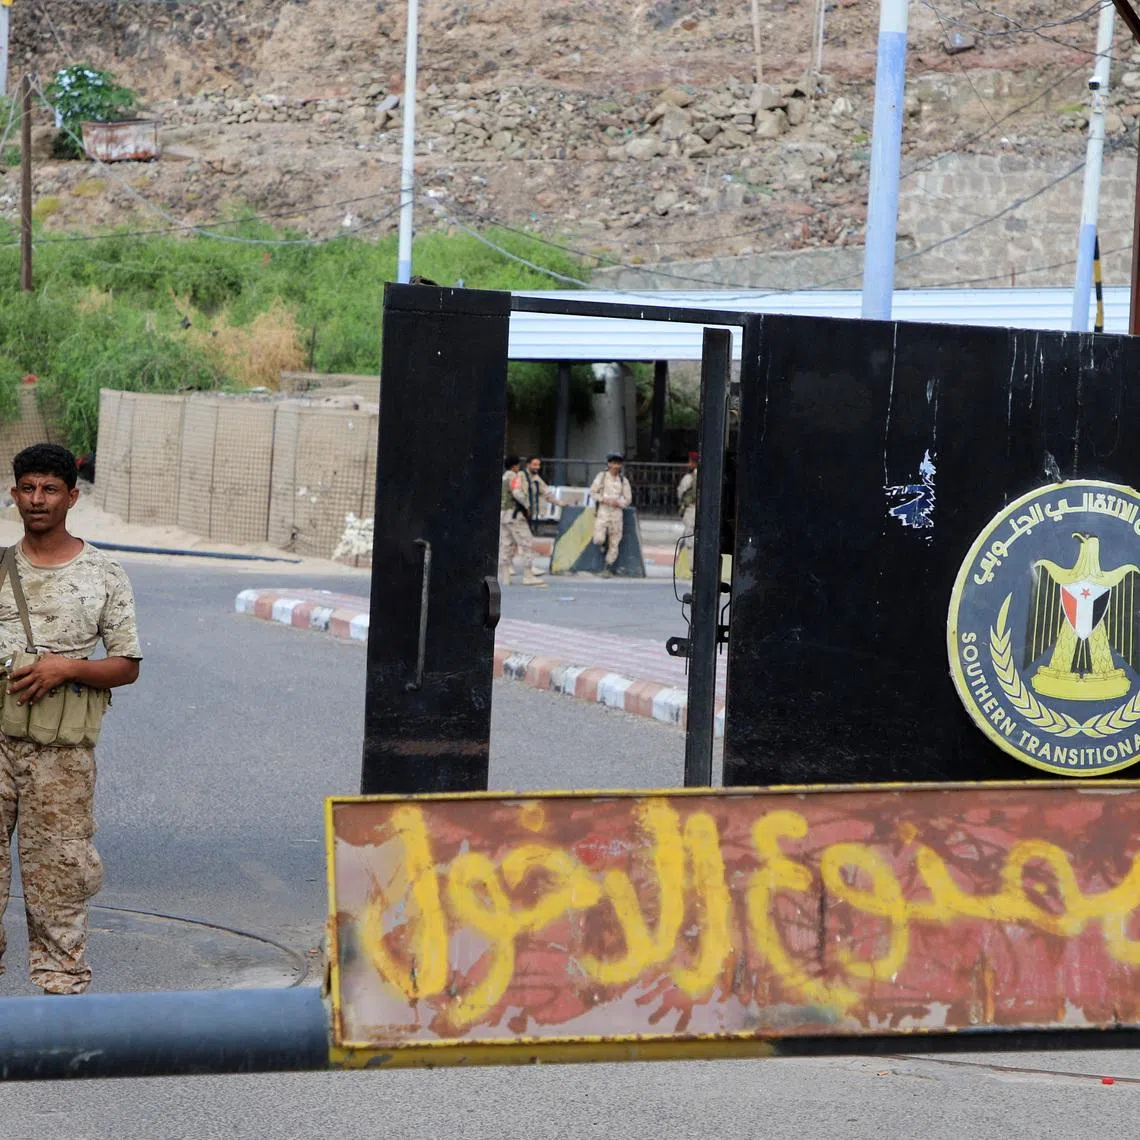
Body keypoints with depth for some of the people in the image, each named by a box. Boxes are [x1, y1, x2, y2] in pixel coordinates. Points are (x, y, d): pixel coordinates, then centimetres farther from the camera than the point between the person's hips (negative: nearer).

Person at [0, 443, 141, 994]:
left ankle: (61, 981, 5)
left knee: (58, 866, -1)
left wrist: (67, 667, -12)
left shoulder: (102, 573, 3)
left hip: (62, 747, -2)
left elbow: (127, 665, 2)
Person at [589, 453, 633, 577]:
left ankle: (608, 568, 11)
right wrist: (603, 499, -12)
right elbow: (593, 492, 4)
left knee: (614, 542, 1)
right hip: (602, 511, -2)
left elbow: (628, 499, 9)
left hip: (616, 512, 2)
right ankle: (603, 544, 22)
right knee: (599, 540, -16)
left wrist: (617, 502, -10)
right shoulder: (601, 476, 3)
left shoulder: (623, 480, 8)